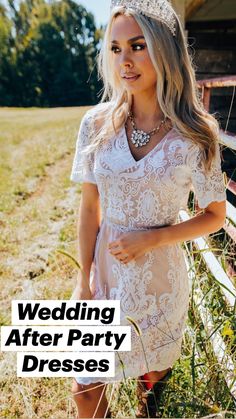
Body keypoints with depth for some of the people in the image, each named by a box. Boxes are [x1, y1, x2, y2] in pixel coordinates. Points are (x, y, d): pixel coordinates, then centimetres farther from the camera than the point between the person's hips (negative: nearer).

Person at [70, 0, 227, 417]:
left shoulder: (196, 133, -13)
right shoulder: (98, 123, -9)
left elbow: (215, 215, -5)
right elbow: (89, 207, -4)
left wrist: (150, 239, -18)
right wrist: (84, 279, -3)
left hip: (160, 276, -1)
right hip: (105, 269, 1)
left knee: (154, 367, 24)